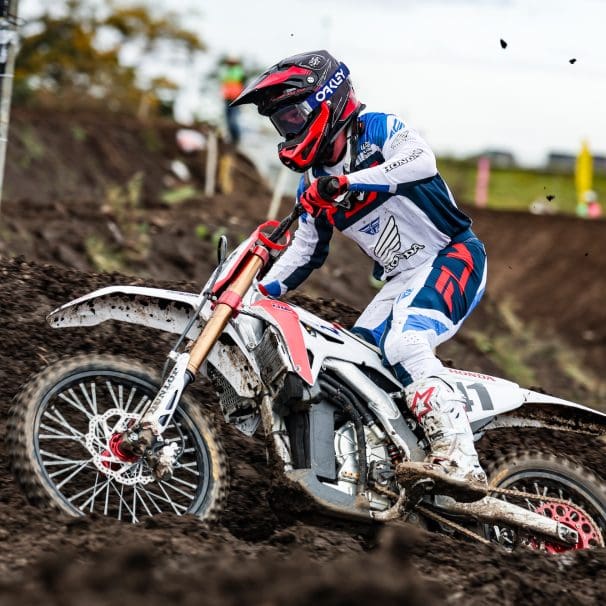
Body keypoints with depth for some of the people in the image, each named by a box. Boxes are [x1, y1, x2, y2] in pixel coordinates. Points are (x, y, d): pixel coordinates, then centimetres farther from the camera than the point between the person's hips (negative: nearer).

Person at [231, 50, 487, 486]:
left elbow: (421, 159, -29)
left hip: (451, 256, -9)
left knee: (405, 345, -30)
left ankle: (461, 463, -39)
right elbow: (307, 251, 23)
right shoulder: (314, 181, 15)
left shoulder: (375, 129, -8)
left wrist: (349, 182, -39)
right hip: (401, 279, 9)